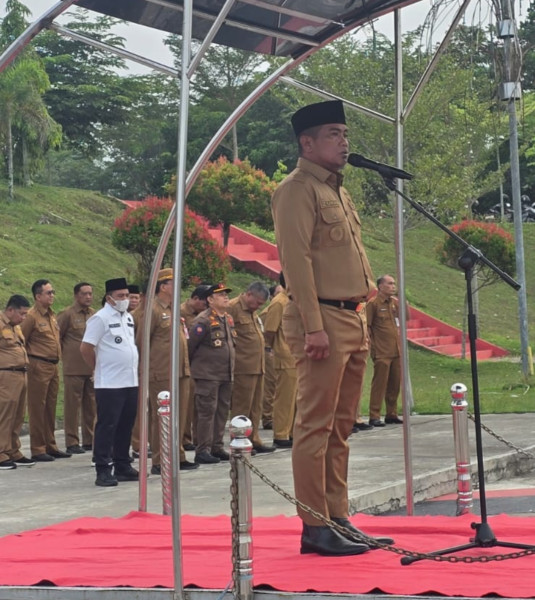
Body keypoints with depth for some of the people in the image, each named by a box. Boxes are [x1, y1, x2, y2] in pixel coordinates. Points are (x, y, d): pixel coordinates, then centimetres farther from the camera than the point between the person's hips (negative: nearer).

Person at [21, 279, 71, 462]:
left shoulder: (52, 315, 14)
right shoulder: (32, 316, -11)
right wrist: (31, 360, -8)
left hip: (53, 366, 8)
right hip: (39, 367, -8)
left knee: (50, 409, 13)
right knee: (37, 409, -3)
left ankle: (50, 446, 20)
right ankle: (37, 450, 1)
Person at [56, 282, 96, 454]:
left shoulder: (95, 314, 12)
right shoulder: (67, 314, -4)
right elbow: (56, 337, -1)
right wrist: (65, 354, 2)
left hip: (93, 368, 5)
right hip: (74, 368, -5)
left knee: (91, 406, 9)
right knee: (72, 406, -1)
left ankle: (89, 440, 17)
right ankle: (72, 442, 4)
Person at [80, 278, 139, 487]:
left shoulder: (128, 317, 14)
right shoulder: (100, 318, -9)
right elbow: (86, 348, -11)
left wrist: (133, 367, 15)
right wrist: (100, 368, 1)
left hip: (131, 381, 7)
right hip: (109, 383, -7)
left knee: (126, 426, 12)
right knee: (107, 426, -5)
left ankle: (122, 467, 20)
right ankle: (103, 471, -2)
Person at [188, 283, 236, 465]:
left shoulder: (228, 319, 13)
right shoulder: (203, 320, -13)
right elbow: (190, 345, -12)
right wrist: (192, 366, -3)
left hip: (226, 374, 8)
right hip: (207, 375, -8)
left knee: (222, 411, 10)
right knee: (207, 411, -6)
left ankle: (217, 447, 18)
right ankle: (202, 451, -3)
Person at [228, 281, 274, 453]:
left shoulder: (252, 311, 19)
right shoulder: (232, 308, -11)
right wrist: (233, 361, -13)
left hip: (258, 366, 9)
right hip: (243, 368, -9)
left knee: (255, 407, 13)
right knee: (241, 407, -2)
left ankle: (254, 440, 20)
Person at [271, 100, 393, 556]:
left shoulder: (338, 191, 21)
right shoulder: (298, 190, -8)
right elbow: (296, 260, -16)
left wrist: (363, 322, 17)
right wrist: (314, 327, -21)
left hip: (353, 321, 9)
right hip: (322, 320, -9)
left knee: (340, 427, 11)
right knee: (316, 425, -6)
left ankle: (338, 519, 17)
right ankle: (315, 527, -3)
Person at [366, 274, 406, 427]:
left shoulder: (394, 302, 12)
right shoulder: (373, 303, -7)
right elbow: (367, 327, -9)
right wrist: (372, 348, -12)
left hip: (396, 351, 7)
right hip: (381, 353, -7)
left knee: (395, 384, 9)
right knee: (379, 384, -6)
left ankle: (391, 414, 17)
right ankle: (374, 417, -3)